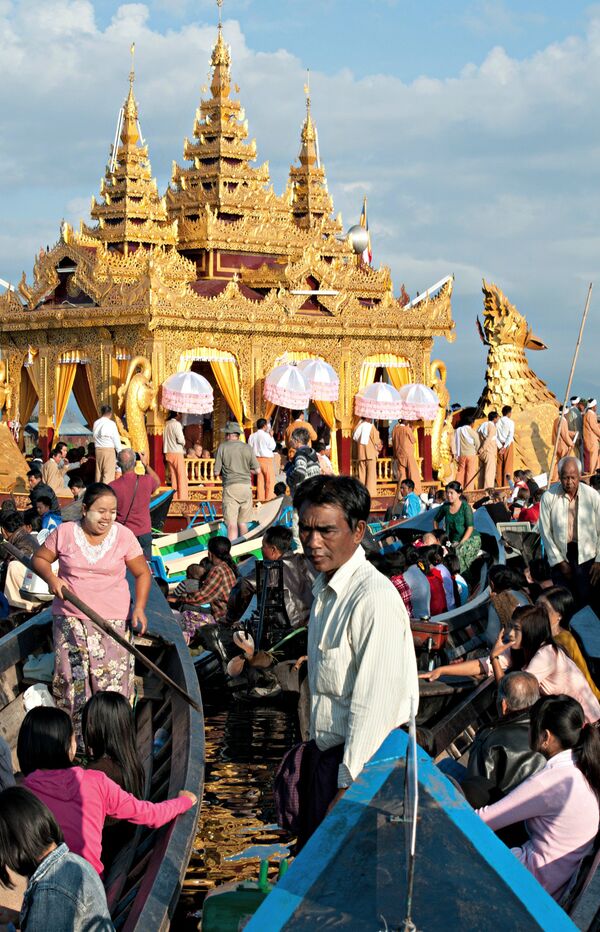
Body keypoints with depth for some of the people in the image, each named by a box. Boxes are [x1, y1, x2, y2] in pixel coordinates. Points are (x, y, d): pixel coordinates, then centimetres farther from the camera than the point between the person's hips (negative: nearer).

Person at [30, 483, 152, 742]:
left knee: (112, 681, -4)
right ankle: (73, 737, 14)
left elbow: (142, 573, 4)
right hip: (70, 618, 1)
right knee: (70, 677, 3)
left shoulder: (124, 536, -2)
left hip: (112, 620, -1)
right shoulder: (64, 533, -2)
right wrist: (51, 578, -11)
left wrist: (139, 607, -9)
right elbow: (39, 559, 10)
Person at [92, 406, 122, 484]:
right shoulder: (111, 423, -8)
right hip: (109, 449, -5)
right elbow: (116, 439, -5)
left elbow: (94, 436, 7)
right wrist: (120, 452, 2)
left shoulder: (96, 423, 5)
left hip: (98, 449, 5)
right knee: (109, 473, -6)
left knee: (98, 472, 11)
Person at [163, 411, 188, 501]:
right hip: (177, 453, -7)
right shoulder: (176, 424, -12)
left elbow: (164, 439, 11)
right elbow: (180, 439, -18)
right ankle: (182, 497, -5)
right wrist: (184, 442, 3)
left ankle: (175, 497, 11)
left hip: (168, 453, 7)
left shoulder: (167, 424, 8)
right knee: (182, 476, -2)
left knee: (173, 476, 11)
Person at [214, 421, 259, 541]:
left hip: (230, 487, -3)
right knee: (243, 523, 16)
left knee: (231, 524, -7)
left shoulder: (222, 447, -2)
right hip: (246, 486, 3)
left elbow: (216, 472, -1)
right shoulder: (247, 448, 5)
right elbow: (257, 470, 5)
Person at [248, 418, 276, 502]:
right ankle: (269, 498, -4)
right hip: (266, 459, -6)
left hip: (256, 459, 6)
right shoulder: (266, 435, -13)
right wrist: (271, 436, 1)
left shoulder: (252, 436, 5)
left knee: (260, 479, 10)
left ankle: (260, 498, 11)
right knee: (270, 479, -1)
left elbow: (250, 448, 9)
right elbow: (272, 447, -8)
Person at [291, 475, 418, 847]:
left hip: (364, 760, -9)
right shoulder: (325, 586, 8)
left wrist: (348, 787, -21)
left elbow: (375, 703, -23)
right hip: (327, 753, 9)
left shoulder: (376, 598, -21)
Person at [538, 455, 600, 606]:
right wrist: (559, 561, -3)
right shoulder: (548, 497, -8)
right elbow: (545, 532, -2)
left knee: (586, 599, 0)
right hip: (560, 555, 0)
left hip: (586, 555, 0)